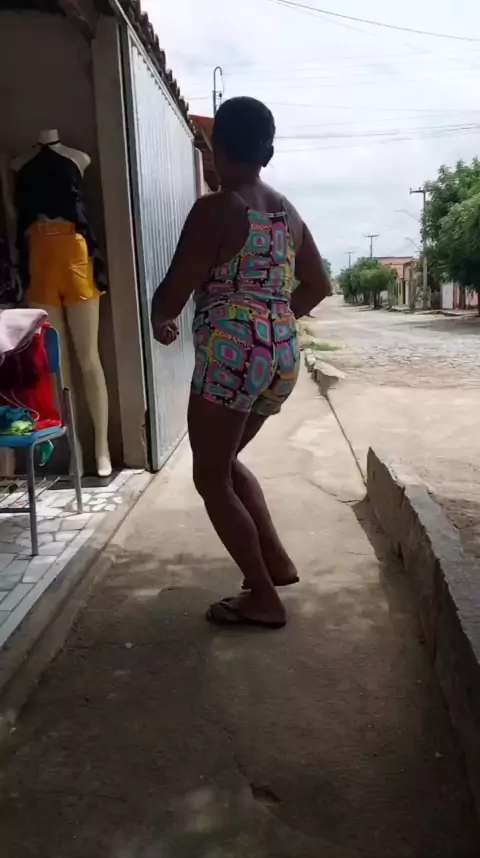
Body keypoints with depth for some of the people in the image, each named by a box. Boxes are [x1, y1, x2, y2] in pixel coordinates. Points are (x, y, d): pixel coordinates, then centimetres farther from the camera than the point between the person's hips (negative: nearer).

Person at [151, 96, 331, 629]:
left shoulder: (214, 210, -10)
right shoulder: (287, 212, 12)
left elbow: (173, 293, -11)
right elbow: (317, 286, 20)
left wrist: (160, 321, 11)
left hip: (231, 357, -8)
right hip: (282, 357, 8)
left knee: (211, 478, 7)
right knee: (226, 461, 25)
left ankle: (264, 598, 13)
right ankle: (277, 561, 27)